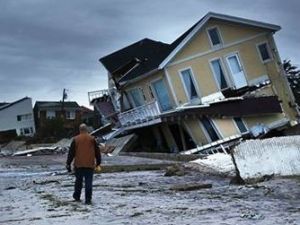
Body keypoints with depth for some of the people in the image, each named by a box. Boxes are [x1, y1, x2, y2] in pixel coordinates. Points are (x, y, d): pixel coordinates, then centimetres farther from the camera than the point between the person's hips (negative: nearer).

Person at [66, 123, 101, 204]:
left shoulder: (75, 139, -1)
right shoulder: (92, 139, 0)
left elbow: (71, 152, 1)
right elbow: (97, 151, 7)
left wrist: (68, 164, 6)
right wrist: (98, 161, 20)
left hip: (78, 165, 1)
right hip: (90, 165, -1)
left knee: (78, 181, 17)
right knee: (88, 183, 0)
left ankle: (77, 196, 28)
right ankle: (88, 199, -3)